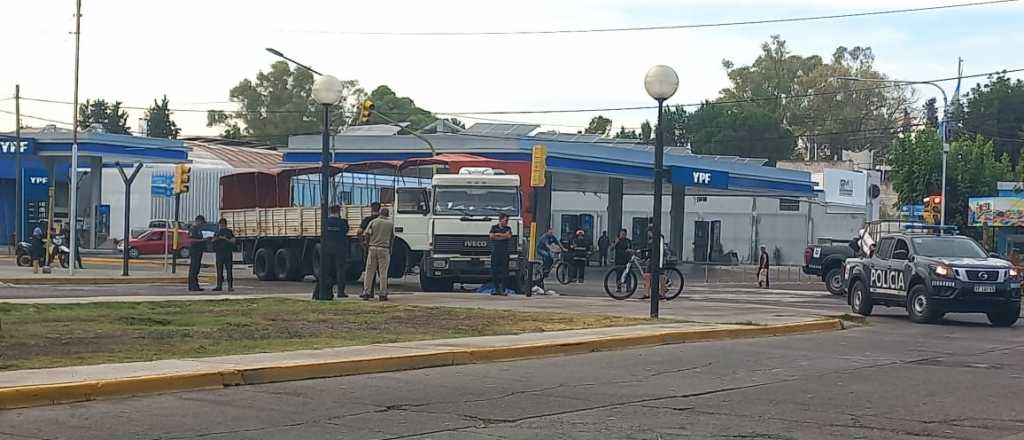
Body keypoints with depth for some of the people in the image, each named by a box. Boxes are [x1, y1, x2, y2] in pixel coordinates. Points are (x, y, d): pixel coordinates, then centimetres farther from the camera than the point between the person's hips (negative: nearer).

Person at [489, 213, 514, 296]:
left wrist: (498, 234, -4)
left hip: (504, 253, 0)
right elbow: (491, 236, -5)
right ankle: (497, 289, 9)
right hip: (495, 253, 0)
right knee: (494, 272, 1)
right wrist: (503, 236, -4)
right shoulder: (494, 228, 11)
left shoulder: (508, 228, 12)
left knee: (504, 272, -5)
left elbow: (509, 236, -8)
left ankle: (502, 290, -3)